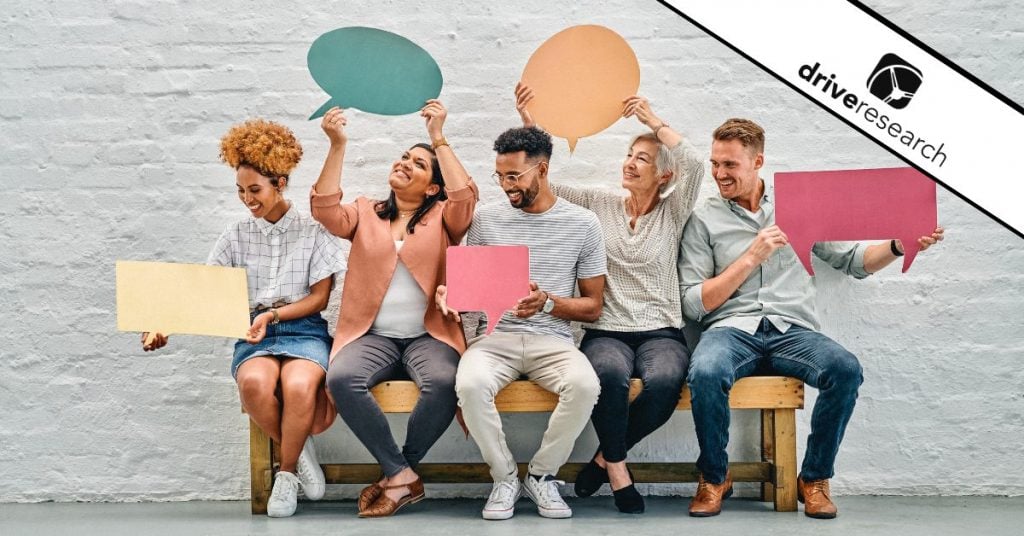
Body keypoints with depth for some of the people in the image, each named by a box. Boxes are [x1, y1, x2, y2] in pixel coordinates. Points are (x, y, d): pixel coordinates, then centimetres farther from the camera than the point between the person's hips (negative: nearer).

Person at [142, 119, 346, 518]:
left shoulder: (314, 232, 3)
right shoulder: (237, 236, 10)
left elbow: (319, 298, 0)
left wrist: (274, 315, -15)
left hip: (304, 331, -2)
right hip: (255, 335, 2)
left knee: (298, 385, -37)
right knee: (254, 382, -35)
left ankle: (287, 472, -9)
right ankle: (298, 452, -5)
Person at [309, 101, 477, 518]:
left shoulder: (443, 217, 11)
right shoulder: (365, 213, 15)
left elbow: (466, 197, -11)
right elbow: (326, 209, -3)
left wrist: (439, 138, -9)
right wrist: (338, 146, -9)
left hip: (428, 335, -1)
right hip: (372, 336, 1)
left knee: (443, 382, -35)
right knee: (341, 379, -32)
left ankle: (395, 475, -12)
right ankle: (402, 475, -19)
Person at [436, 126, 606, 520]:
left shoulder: (582, 224, 4)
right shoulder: (487, 219, 8)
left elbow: (593, 308, 6)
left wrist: (548, 302, -14)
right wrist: (449, 292, -8)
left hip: (552, 340, 0)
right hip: (497, 336, 1)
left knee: (585, 385, -34)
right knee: (470, 384, -34)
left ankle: (542, 474, -7)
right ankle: (504, 477, -8)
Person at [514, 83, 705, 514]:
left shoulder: (673, 213, 8)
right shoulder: (599, 204, 12)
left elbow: (695, 163, -10)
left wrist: (652, 119, -6)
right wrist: (529, 124, -1)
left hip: (660, 331, 0)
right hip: (606, 331, 0)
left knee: (664, 382, -36)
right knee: (610, 373, -37)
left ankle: (606, 457, -10)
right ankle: (618, 470, -14)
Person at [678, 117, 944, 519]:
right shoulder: (704, 221, 7)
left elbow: (853, 261, 15)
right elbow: (693, 304, -1)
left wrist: (897, 246, -4)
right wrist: (751, 258, -7)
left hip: (792, 331, 2)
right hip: (731, 328, -1)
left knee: (846, 369, -30)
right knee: (706, 373, -35)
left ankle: (814, 478, -8)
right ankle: (714, 478, -9)